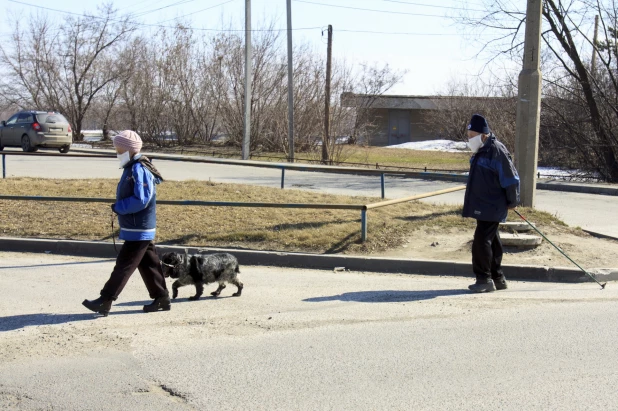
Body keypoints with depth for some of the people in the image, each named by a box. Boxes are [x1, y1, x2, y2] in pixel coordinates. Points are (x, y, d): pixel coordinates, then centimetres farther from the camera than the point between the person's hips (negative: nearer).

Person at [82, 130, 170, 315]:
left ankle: (105, 301, -4)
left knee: (124, 266, -6)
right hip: (141, 229, 10)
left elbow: (140, 201, -25)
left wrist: (118, 207, -16)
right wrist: (119, 207, 6)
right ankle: (161, 298, 21)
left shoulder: (139, 170, -19)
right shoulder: (132, 169, 13)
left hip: (138, 230, -10)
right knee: (148, 264, 14)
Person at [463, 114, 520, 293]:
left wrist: (512, 202, -6)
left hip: (492, 208, -9)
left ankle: (484, 279, -4)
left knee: (482, 241, -11)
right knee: (491, 241, 15)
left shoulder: (497, 151, -17)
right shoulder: (480, 151, 12)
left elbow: (511, 179, -14)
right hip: (481, 206, 9)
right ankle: (497, 278, 23)